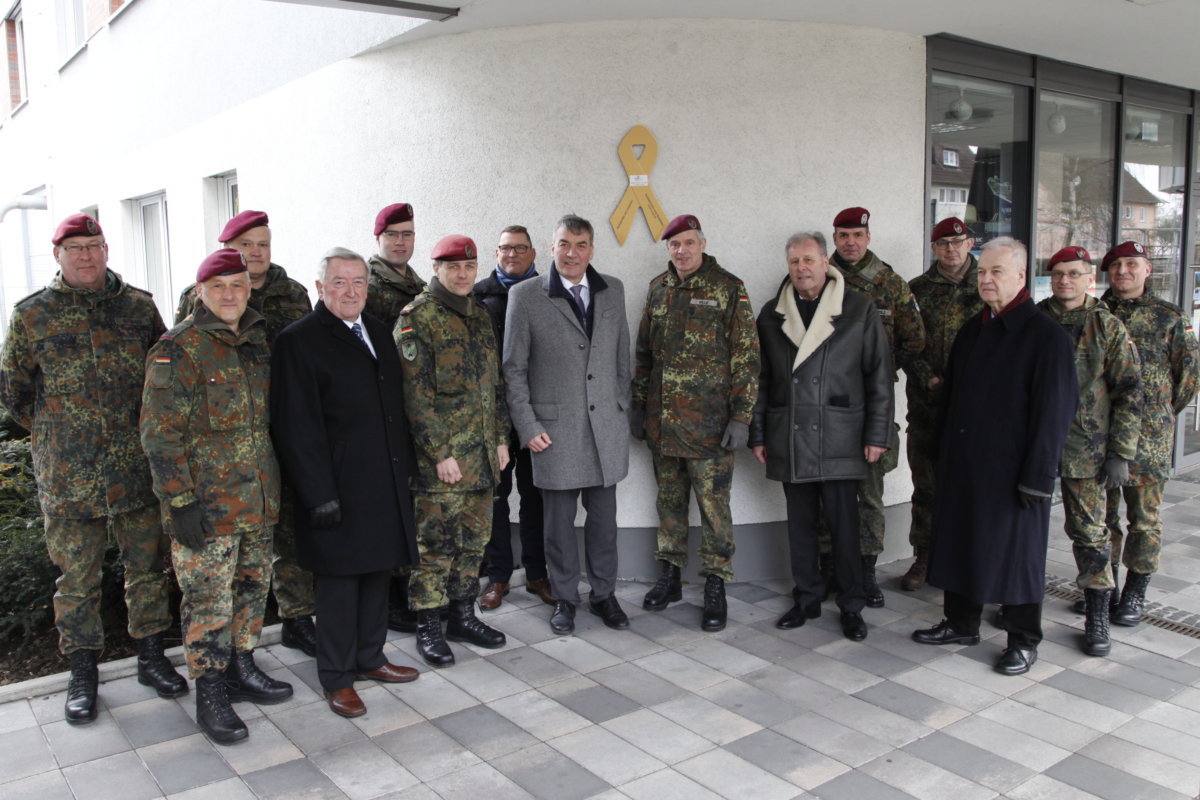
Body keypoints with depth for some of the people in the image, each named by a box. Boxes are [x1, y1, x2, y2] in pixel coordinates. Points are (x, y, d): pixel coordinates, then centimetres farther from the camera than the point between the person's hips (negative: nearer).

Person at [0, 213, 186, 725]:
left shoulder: (138, 306, 4)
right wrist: (54, 434, 8)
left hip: (139, 468, 2)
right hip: (68, 475, -1)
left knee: (148, 565, 10)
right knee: (77, 577, 7)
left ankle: (151, 656, 25)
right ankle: (82, 672, 22)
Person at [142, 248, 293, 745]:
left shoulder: (258, 341, 10)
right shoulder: (178, 349, -10)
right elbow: (160, 433, -13)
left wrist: (276, 486, 18)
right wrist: (181, 501, -17)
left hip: (259, 499, 7)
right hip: (205, 503, -7)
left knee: (253, 587, 16)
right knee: (209, 599, 1)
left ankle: (240, 667, 32)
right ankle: (210, 693, 14)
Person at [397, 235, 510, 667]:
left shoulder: (480, 315, 14)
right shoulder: (417, 318, -9)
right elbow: (417, 393, -15)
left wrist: (501, 438, 11)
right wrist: (440, 453, -17)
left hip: (482, 455, 7)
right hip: (439, 458, -7)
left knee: (474, 538, 14)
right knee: (435, 543, 1)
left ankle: (463, 615, 28)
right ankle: (428, 628, 14)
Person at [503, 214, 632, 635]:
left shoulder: (613, 290, 7)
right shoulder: (525, 296, -4)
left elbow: (622, 357, 13)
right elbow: (514, 368, -2)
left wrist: (623, 411, 10)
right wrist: (527, 426, -6)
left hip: (606, 426, 3)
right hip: (555, 427, -3)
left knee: (604, 517, 11)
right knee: (559, 519, 7)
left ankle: (603, 594, 28)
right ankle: (564, 599, 25)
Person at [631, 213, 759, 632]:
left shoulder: (728, 288, -5)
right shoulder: (658, 288, 10)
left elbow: (746, 356, -7)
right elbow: (643, 351, 16)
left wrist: (741, 416, -11)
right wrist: (638, 405, 13)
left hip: (708, 423, -5)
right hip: (661, 421, 5)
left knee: (713, 505, 0)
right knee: (669, 500, 15)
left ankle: (715, 588, 13)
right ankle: (670, 577, 28)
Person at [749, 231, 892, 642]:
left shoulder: (860, 310, 0)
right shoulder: (772, 315, 9)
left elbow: (879, 376, 1)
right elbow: (761, 380, 12)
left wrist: (877, 434, -3)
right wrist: (758, 434, 9)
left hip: (839, 441, -3)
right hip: (789, 441, 3)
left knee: (844, 525, 1)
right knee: (800, 525, 11)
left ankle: (851, 606, 17)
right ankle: (807, 599, 25)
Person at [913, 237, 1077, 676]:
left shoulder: (1047, 336, -11)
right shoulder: (972, 330, 10)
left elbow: (1054, 411, -14)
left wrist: (1038, 475, -17)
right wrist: (943, 453, 12)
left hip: (1011, 468, -6)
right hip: (963, 463, 7)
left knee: (1016, 549, 5)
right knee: (960, 541, 14)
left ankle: (1024, 640, 21)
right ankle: (961, 623, 30)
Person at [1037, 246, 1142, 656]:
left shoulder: (1108, 327, 0)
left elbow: (1129, 393, -1)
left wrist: (1120, 453, -6)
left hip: (1086, 450, -2)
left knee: (1089, 532, 2)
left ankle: (1097, 616, 14)